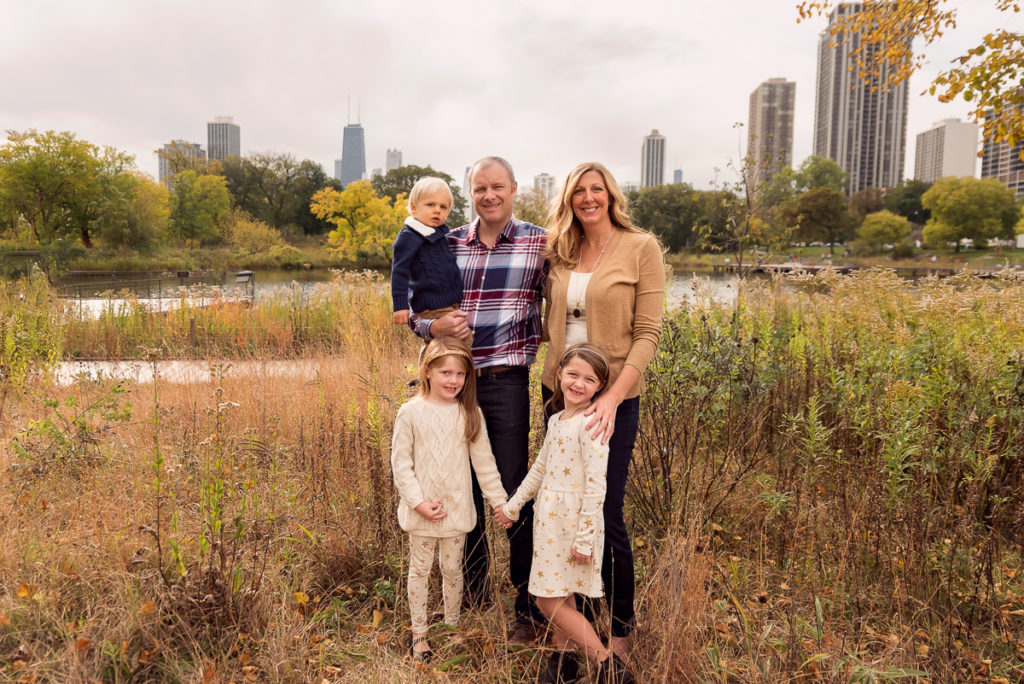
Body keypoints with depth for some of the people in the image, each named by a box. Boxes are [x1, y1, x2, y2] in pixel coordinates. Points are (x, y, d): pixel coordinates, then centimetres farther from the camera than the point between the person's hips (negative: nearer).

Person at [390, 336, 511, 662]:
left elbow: (484, 461, 1)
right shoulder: (410, 413, -10)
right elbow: (400, 463, -7)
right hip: (421, 510, -1)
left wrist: (499, 500, 1)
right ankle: (419, 633, 30)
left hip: (457, 509, 1)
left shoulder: (470, 413, -4)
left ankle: (453, 627, 35)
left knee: (452, 569, 16)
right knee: (420, 569, 13)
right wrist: (419, 502, -13)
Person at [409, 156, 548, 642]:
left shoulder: (539, 242, 1)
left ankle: (529, 610, 19)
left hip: (506, 382, -3)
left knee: (514, 495, 1)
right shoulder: (449, 245, 9)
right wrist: (434, 327, -9)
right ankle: (474, 597, 34)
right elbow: (413, 310, 12)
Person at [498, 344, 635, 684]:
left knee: (550, 601, -2)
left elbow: (596, 486, -20)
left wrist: (584, 538, -19)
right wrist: (513, 505, 23)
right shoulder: (556, 420, 9)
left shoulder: (590, 424, -17)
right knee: (560, 597, 17)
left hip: (574, 521, -8)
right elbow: (539, 468, 19)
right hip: (549, 518, 8)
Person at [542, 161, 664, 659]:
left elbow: (648, 333, -11)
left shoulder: (641, 248, -6)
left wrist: (613, 398, -20)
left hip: (613, 398, -5)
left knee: (606, 514, 1)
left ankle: (622, 626, 24)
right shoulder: (559, 253, 8)